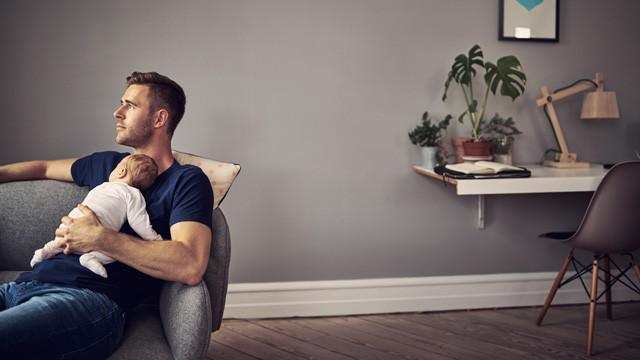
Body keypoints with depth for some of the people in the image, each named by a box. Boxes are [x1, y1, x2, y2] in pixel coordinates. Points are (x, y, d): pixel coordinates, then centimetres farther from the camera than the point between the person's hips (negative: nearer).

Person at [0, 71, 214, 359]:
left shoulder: (187, 181, 4)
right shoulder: (107, 164, 27)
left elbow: (190, 266, -14)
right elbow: (45, 167, 48)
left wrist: (100, 239, -14)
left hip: (92, 298, -7)